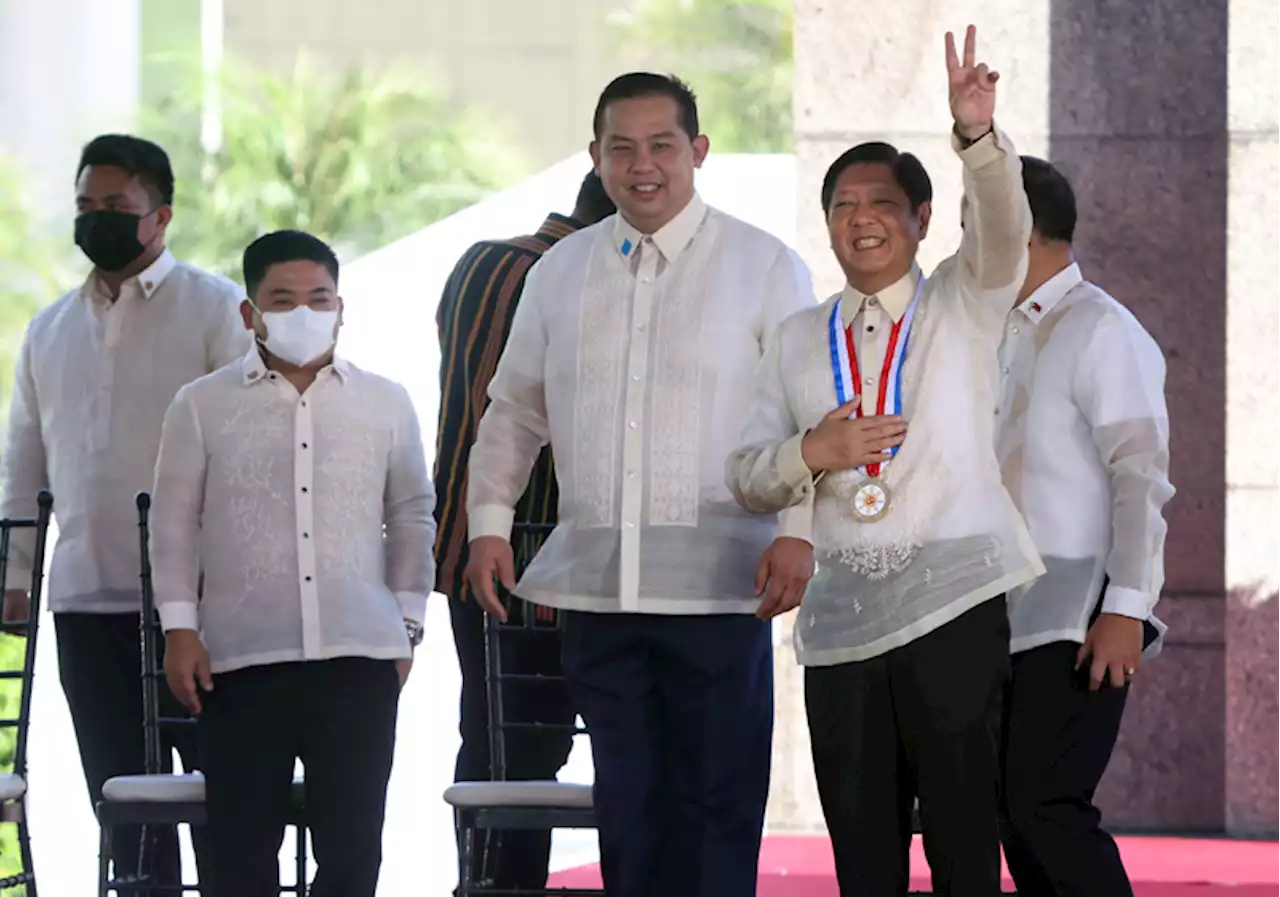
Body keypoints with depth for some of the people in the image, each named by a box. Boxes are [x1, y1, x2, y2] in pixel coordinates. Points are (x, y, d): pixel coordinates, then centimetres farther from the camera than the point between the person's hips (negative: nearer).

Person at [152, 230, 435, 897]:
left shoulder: (386, 404, 9)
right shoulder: (203, 407, 5)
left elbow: (412, 518, 15)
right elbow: (175, 523, 6)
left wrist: (407, 624, 11)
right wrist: (179, 628, 0)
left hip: (360, 656, 1)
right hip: (241, 659, -1)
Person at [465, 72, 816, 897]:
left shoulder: (766, 267, 1)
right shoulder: (560, 273, 12)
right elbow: (514, 410, 20)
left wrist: (799, 530, -15)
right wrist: (490, 520, 9)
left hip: (719, 589, -4)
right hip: (598, 585, 4)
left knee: (715, 805, 0)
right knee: (627, 805, 7)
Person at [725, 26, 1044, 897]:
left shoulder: (964, 306, 9)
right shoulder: (800, 341, 16)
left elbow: (1003, 229, -12)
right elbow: (748, 479, 14)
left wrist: (979, 136, -30)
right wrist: (811, 452, -7)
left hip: (953, 604, -3)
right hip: (841, 617, 3)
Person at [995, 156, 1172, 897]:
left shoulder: (1101, 332, -9)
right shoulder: (1015, 337, 17)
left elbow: (1141, 477, -15)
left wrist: (1125, 610, -21)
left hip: (1079, 625, -9)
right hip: (1016, 618, 9)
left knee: (1046, 806, -17)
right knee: (1019, 812, 7)